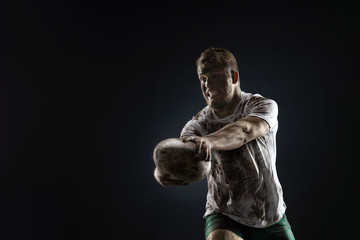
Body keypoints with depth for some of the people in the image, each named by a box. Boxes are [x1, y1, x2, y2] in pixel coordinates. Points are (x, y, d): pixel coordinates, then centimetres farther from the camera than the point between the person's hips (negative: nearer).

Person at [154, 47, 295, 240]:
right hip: (224, 215, -1)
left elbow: (245, 131, -34)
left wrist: (208, 141, -54)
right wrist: (163, 173, -49)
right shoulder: (199, 124, -8)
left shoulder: (264, 106, -11)